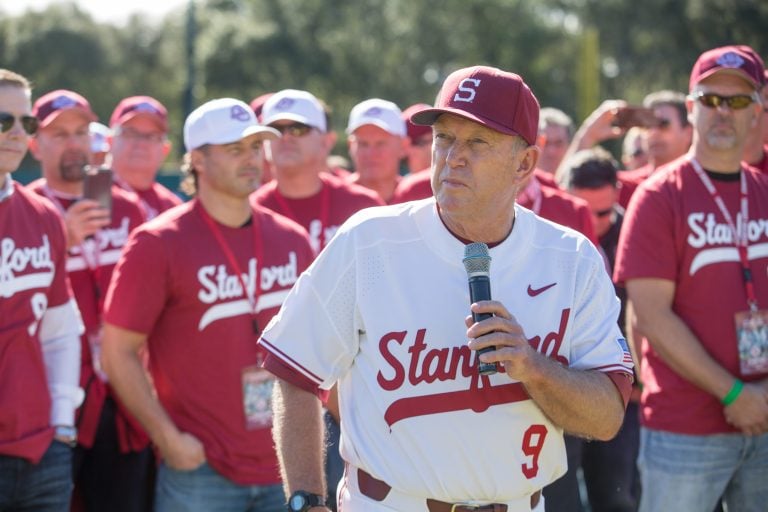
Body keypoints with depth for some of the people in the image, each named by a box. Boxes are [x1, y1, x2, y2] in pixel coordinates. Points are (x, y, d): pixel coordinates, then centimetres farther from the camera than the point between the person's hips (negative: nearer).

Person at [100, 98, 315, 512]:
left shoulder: (292, 241, 8)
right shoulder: (159, 243, -6)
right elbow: (118, 353, -7)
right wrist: (169, 439, -12)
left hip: (286, 468, 5)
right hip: (201, 472, -4)